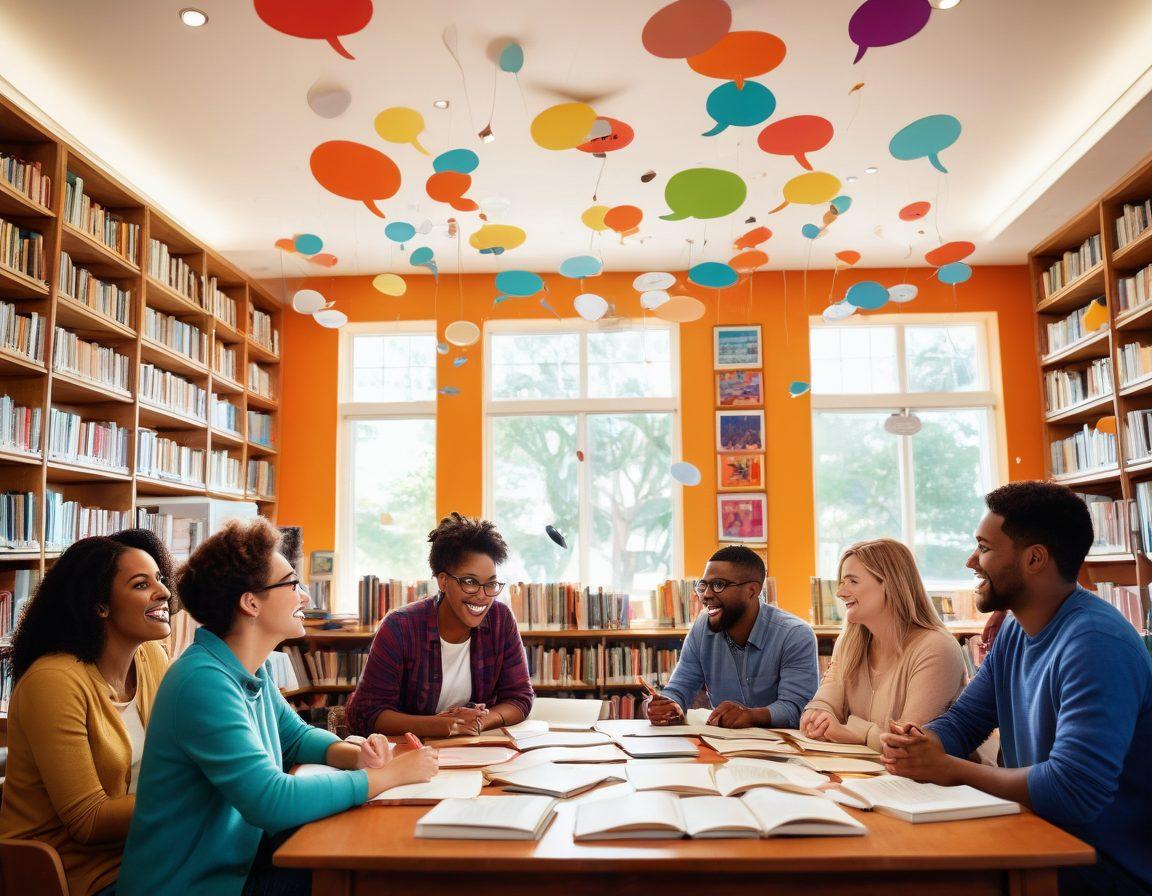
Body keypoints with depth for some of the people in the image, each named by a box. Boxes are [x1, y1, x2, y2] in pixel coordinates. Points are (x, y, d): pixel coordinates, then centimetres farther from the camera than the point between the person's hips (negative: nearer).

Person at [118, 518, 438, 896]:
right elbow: (272, 801, -34)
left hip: (239, 857, 8)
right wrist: (390, 774, -25)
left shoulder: (251, 667, 2)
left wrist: (355, 755, -6)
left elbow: (296, 735, 16)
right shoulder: (204, 681, -27)